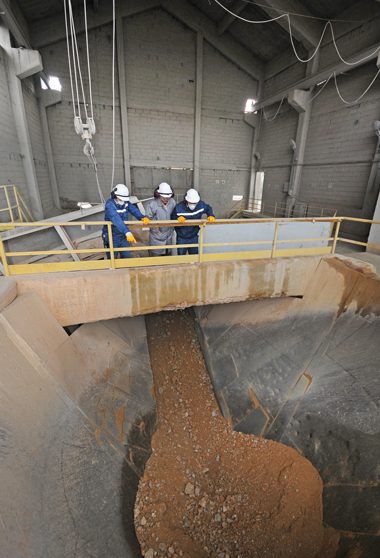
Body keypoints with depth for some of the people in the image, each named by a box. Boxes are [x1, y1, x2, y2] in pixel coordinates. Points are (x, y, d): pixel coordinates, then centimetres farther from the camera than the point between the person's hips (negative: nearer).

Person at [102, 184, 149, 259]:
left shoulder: (126, 202, -3)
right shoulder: (110, 204, -25)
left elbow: (134, 210, -16)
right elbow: (116, 219, -40)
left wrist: (142, 217, -39)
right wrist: (127, 232, -54)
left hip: (123, 236, 6)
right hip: (112, 236, -5)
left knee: (127, 257, 14)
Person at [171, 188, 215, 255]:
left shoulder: (201, 205, -12)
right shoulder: (179, 207, -20)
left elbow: (208, 208, 7)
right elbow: (172, 218, -12)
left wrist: (211, 216, -12)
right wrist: (178, 218, -34)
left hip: (194, 237, 3)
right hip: (182, 238, -2)